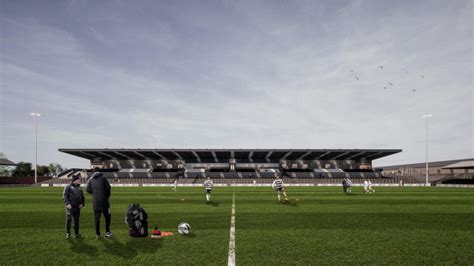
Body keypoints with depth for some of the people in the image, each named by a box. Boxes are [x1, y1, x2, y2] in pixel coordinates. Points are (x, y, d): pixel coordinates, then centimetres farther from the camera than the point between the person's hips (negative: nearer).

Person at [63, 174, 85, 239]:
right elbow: (64, 196, -7)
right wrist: (67, 203, -17)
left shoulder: (79, 188, 17)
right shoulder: (68, 187, 1)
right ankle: (68, 233, 5)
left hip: (77, 207, 5)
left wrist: (82, 203, 5)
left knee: (76, 220, 8)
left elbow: (82, 197, 20)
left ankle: (77, 233, 15)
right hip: (70, 206, -5)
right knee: (69, 219, -5)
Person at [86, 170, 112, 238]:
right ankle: (107, 232, 5)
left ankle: (98, 234, 10)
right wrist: (108, 196, 7)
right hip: (104, 200, -3)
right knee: (107, 216, 8)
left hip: (95, 201, 3)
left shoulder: (91, 179, 9)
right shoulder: (103, 178, -1)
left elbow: (88, 190, 2)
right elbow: (108, 187, -9)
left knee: (97, 217, 7)